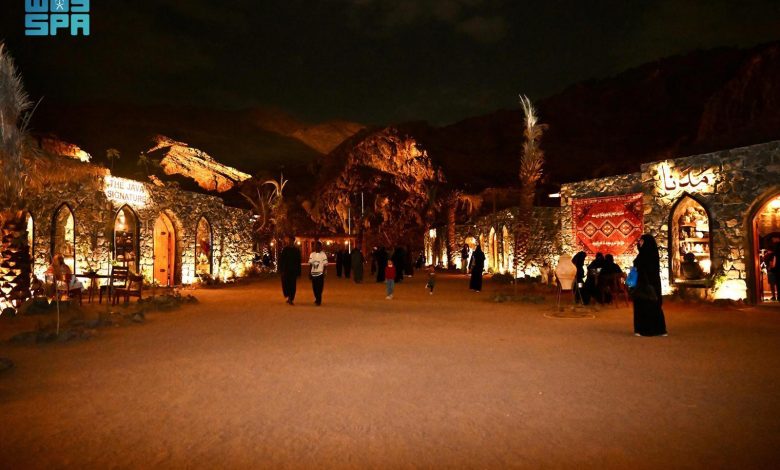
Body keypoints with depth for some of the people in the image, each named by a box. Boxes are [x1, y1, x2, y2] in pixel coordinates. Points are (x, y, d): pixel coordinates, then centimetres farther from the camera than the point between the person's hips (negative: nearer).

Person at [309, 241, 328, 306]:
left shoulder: (323, 254, -3)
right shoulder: (312, 254, 8)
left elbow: (325, 264, -4)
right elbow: (310, 264, 9)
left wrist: (324, 273, -11)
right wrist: (309, 273, 4)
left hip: (320, 273, -4)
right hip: (313, 273, 4)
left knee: (319, 288, -4)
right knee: (314, 288, 9)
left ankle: (318, 301, 3)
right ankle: (317, 299, 28)